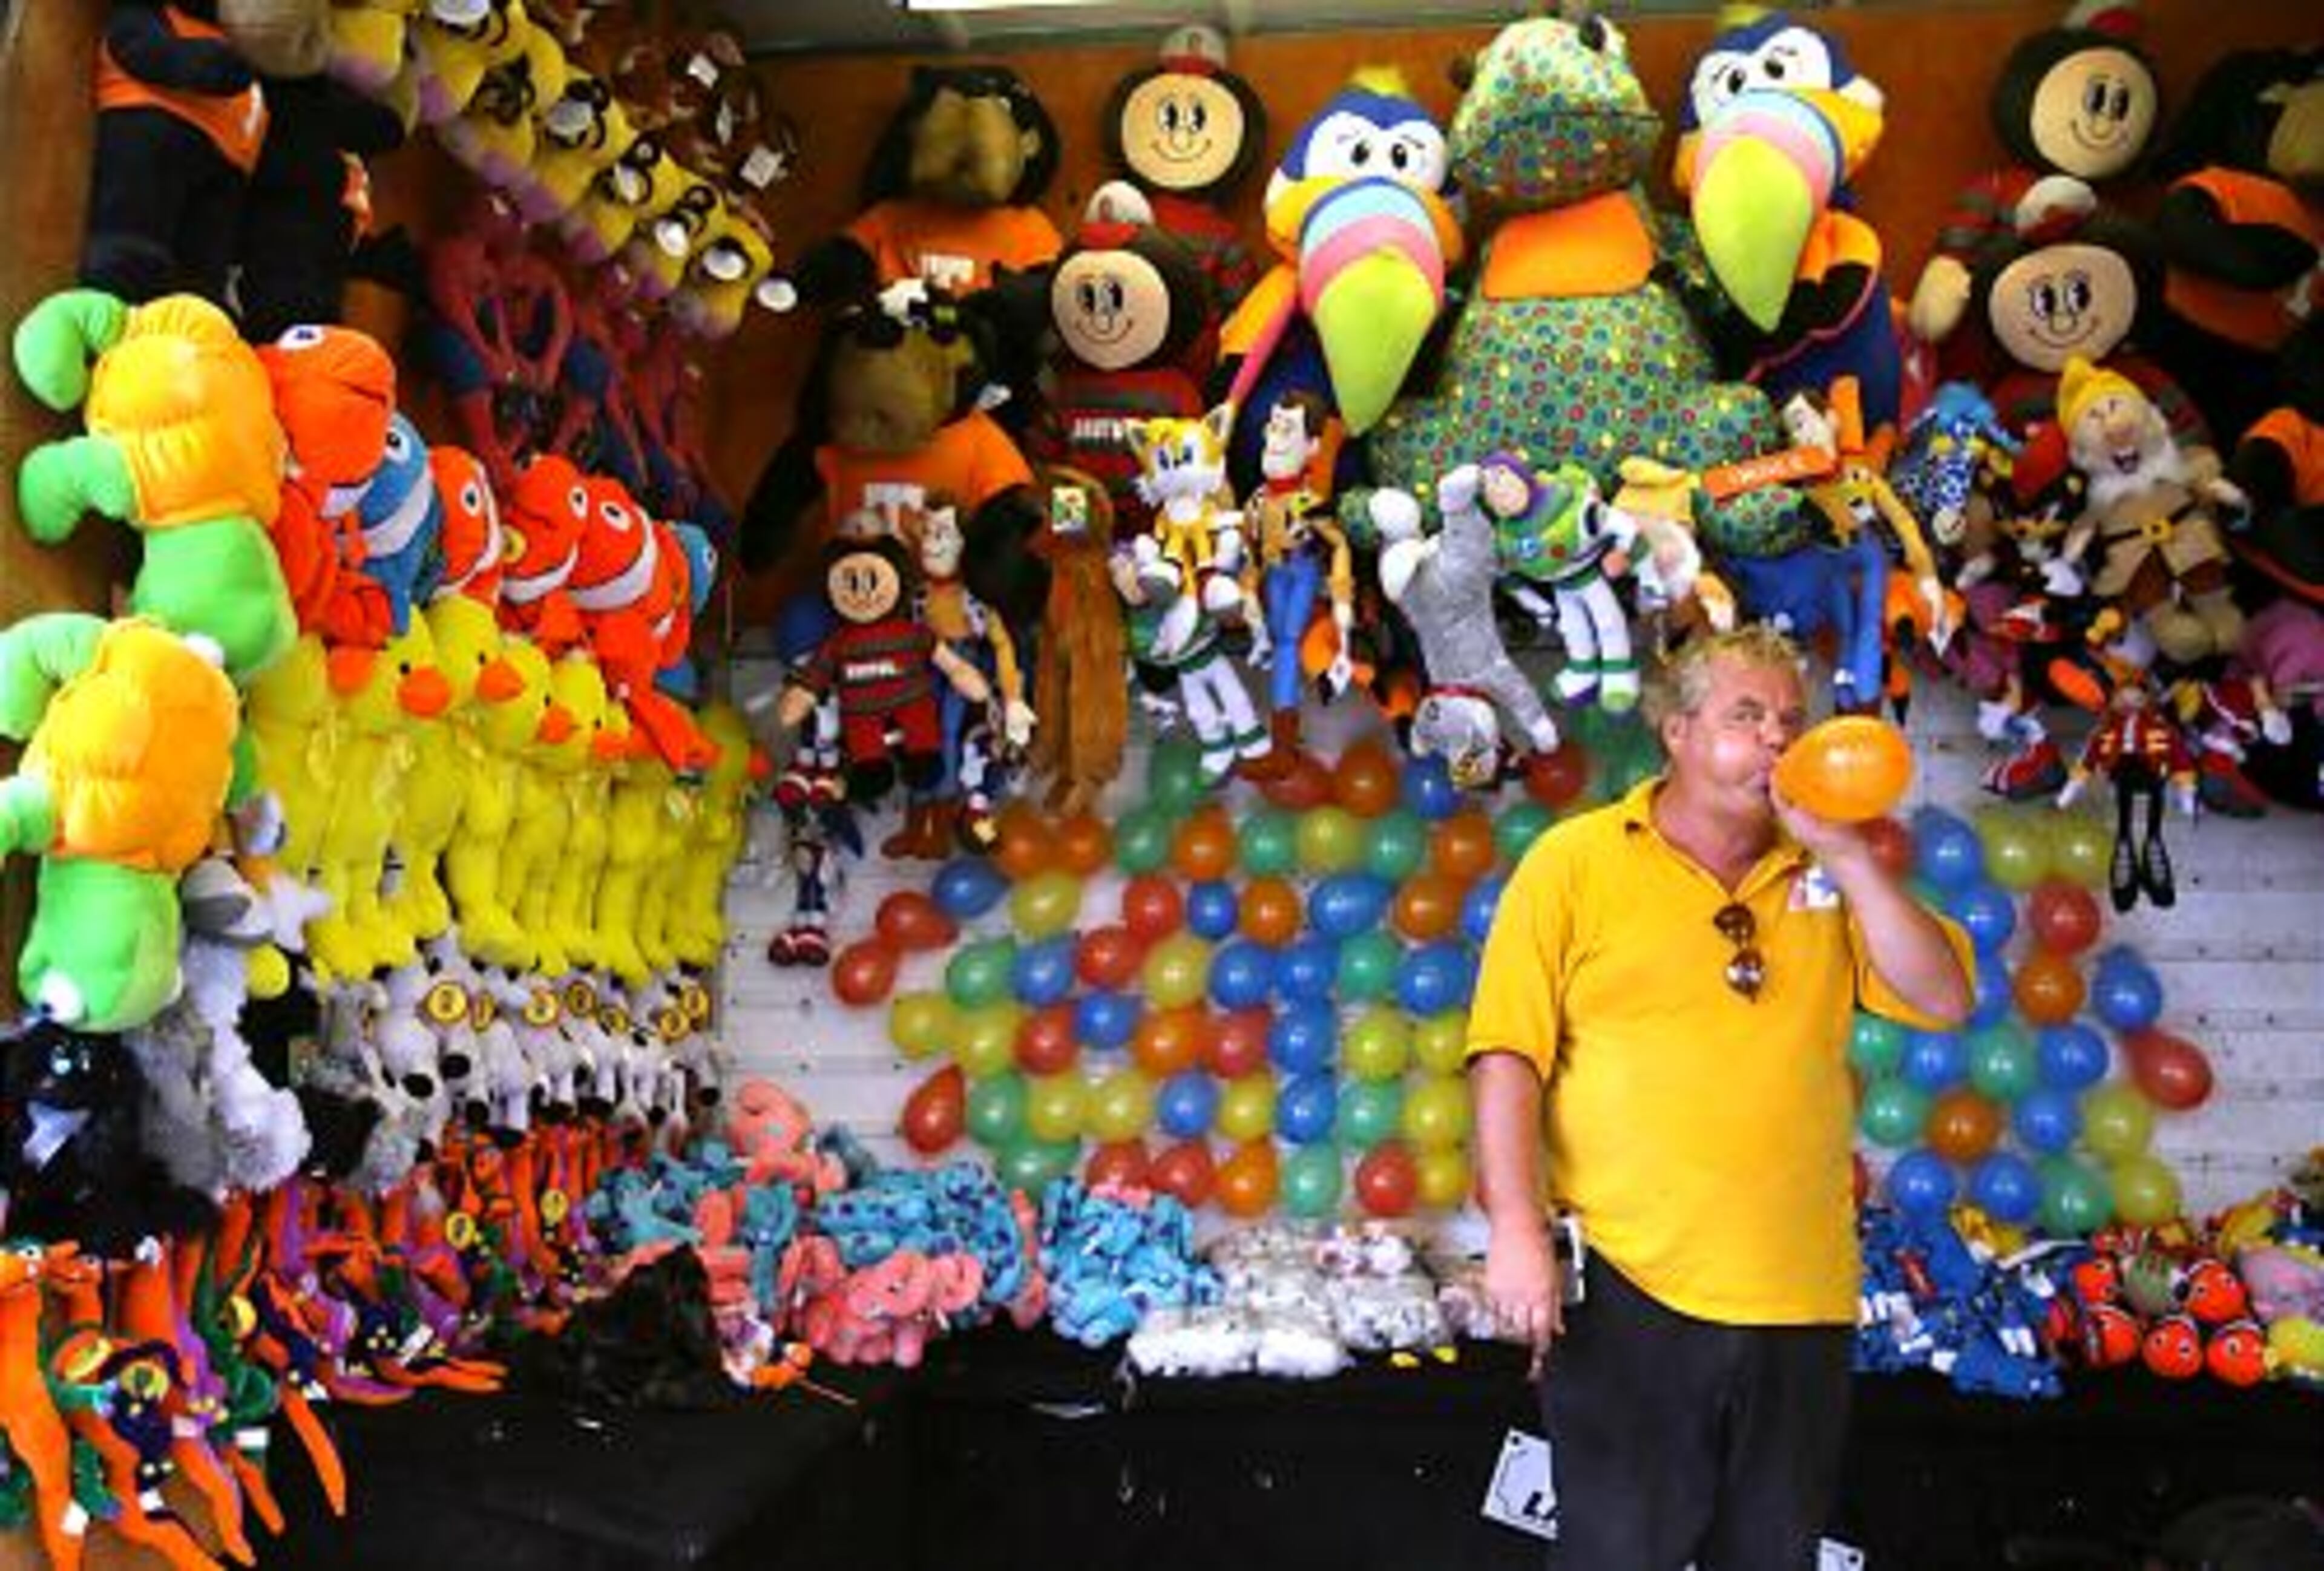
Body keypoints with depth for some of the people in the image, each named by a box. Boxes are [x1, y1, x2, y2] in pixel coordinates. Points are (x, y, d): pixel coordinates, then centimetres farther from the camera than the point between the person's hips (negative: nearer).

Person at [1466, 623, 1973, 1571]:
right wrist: (1516, 1232, -14)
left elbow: (1944, 1001, 0)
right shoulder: (1576, 860, -3)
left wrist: (1842, 853, -7)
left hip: (1802, 1296, 5)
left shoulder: (1825, 874, 9)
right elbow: (1508, 1054, -7)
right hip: (1629, 1286, -4)